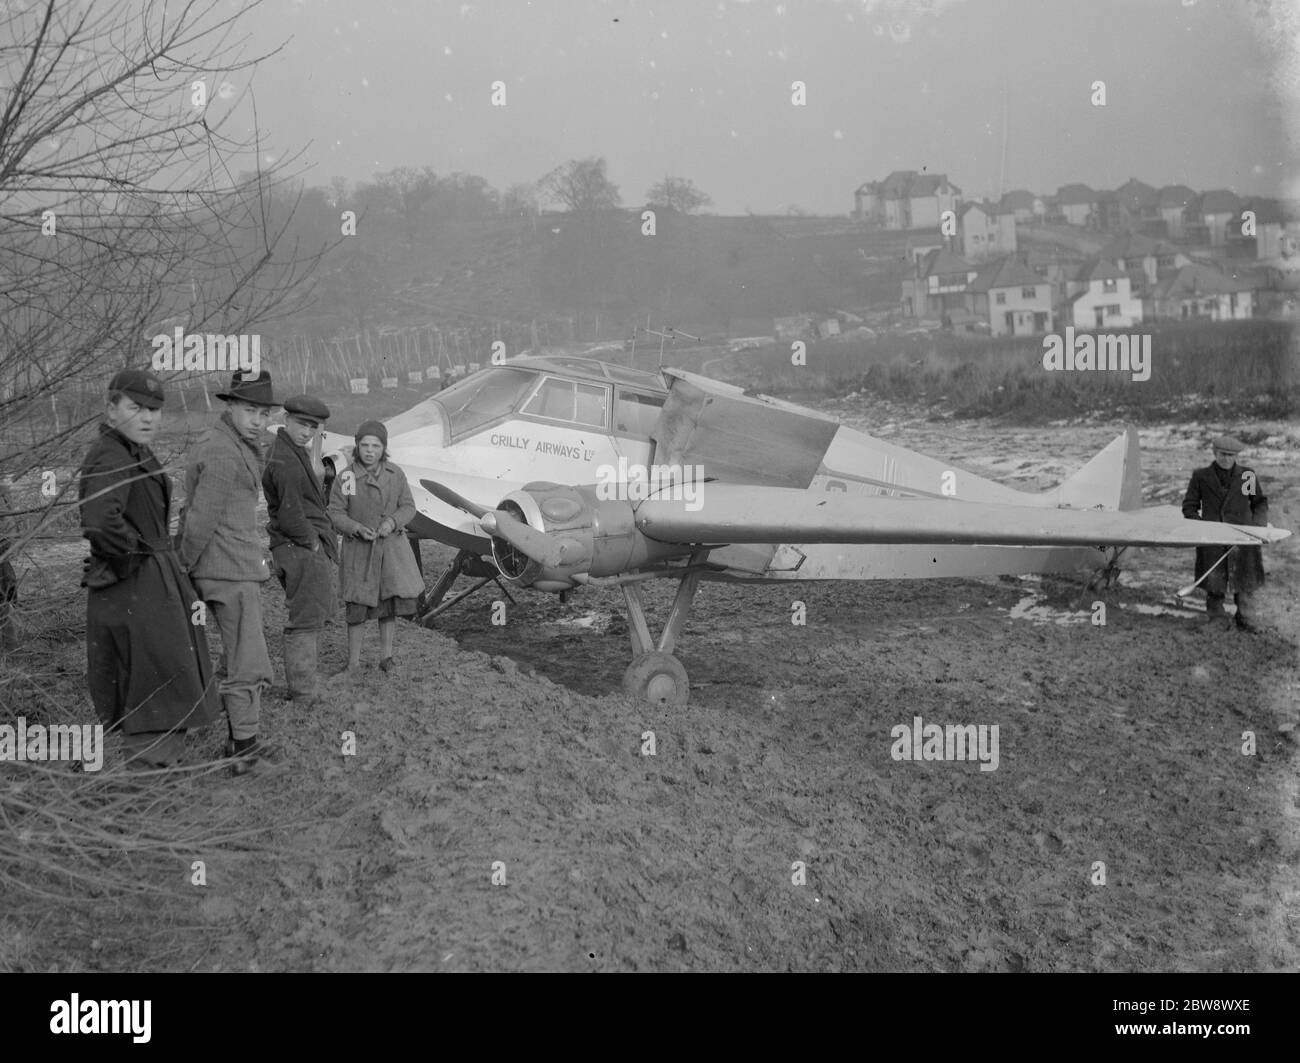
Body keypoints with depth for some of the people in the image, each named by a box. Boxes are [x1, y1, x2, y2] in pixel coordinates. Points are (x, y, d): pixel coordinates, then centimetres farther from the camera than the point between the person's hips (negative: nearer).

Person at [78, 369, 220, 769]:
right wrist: (130, 554, -21)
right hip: (135, 588, -11)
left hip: (154, 582, 11)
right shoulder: (111, 458, -19)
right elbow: (98, 521, -37)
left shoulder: (136, 453, 15)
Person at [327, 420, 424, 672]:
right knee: (357, 606, 3)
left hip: (391, 545, 2)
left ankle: (386, 656, 17)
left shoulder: (395, 474, 0)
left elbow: (408, 507, 5)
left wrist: (392, 522, -15)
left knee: (390, 600, 1)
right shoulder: (345, 478, -9)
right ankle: (353, 661, 16)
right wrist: (358, 529, -21)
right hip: (359, 548, -2)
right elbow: (335, 513, -5)